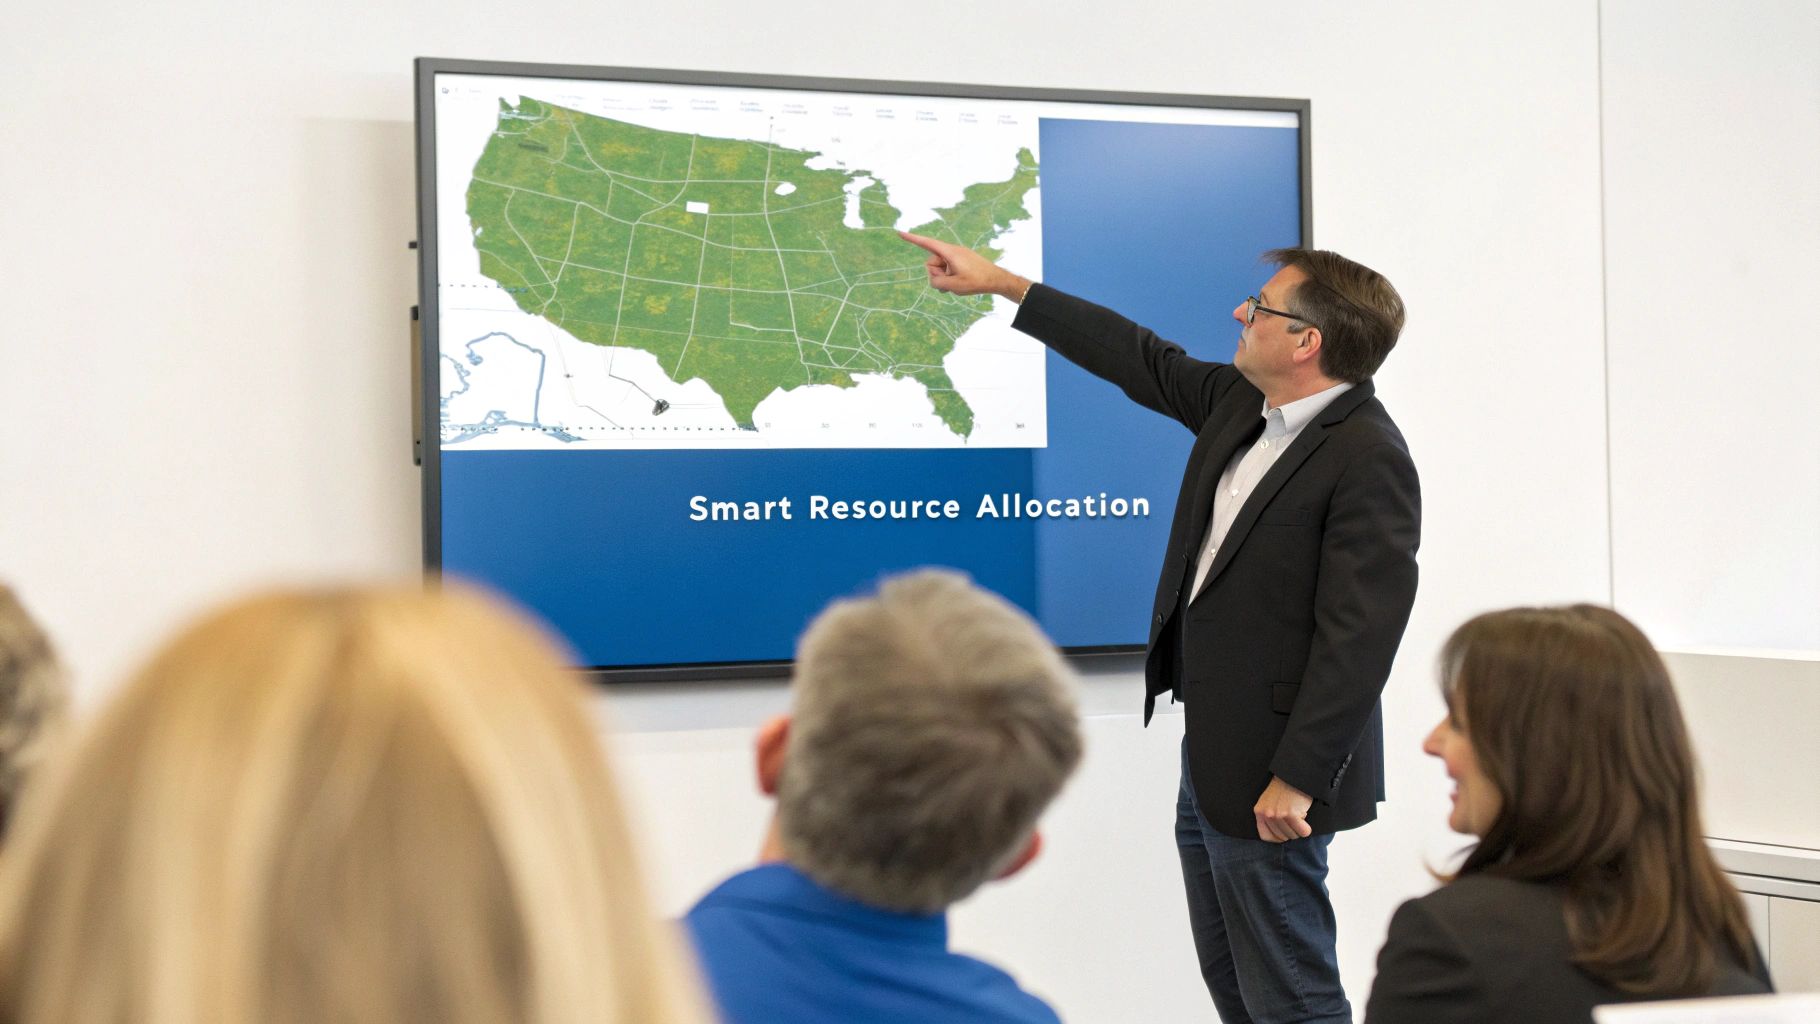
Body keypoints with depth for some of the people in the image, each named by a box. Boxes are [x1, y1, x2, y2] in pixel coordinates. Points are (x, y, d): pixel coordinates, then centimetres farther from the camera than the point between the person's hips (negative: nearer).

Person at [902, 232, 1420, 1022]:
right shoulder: (1239, 402, 7)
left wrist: (1298, 779, -23)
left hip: (1269, 781, -10)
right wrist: (1001, 282, 24)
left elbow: (1358, 637, -23)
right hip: (1210, 757, 10)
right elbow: (1141, 361, 21)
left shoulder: (1367, 459, -20)